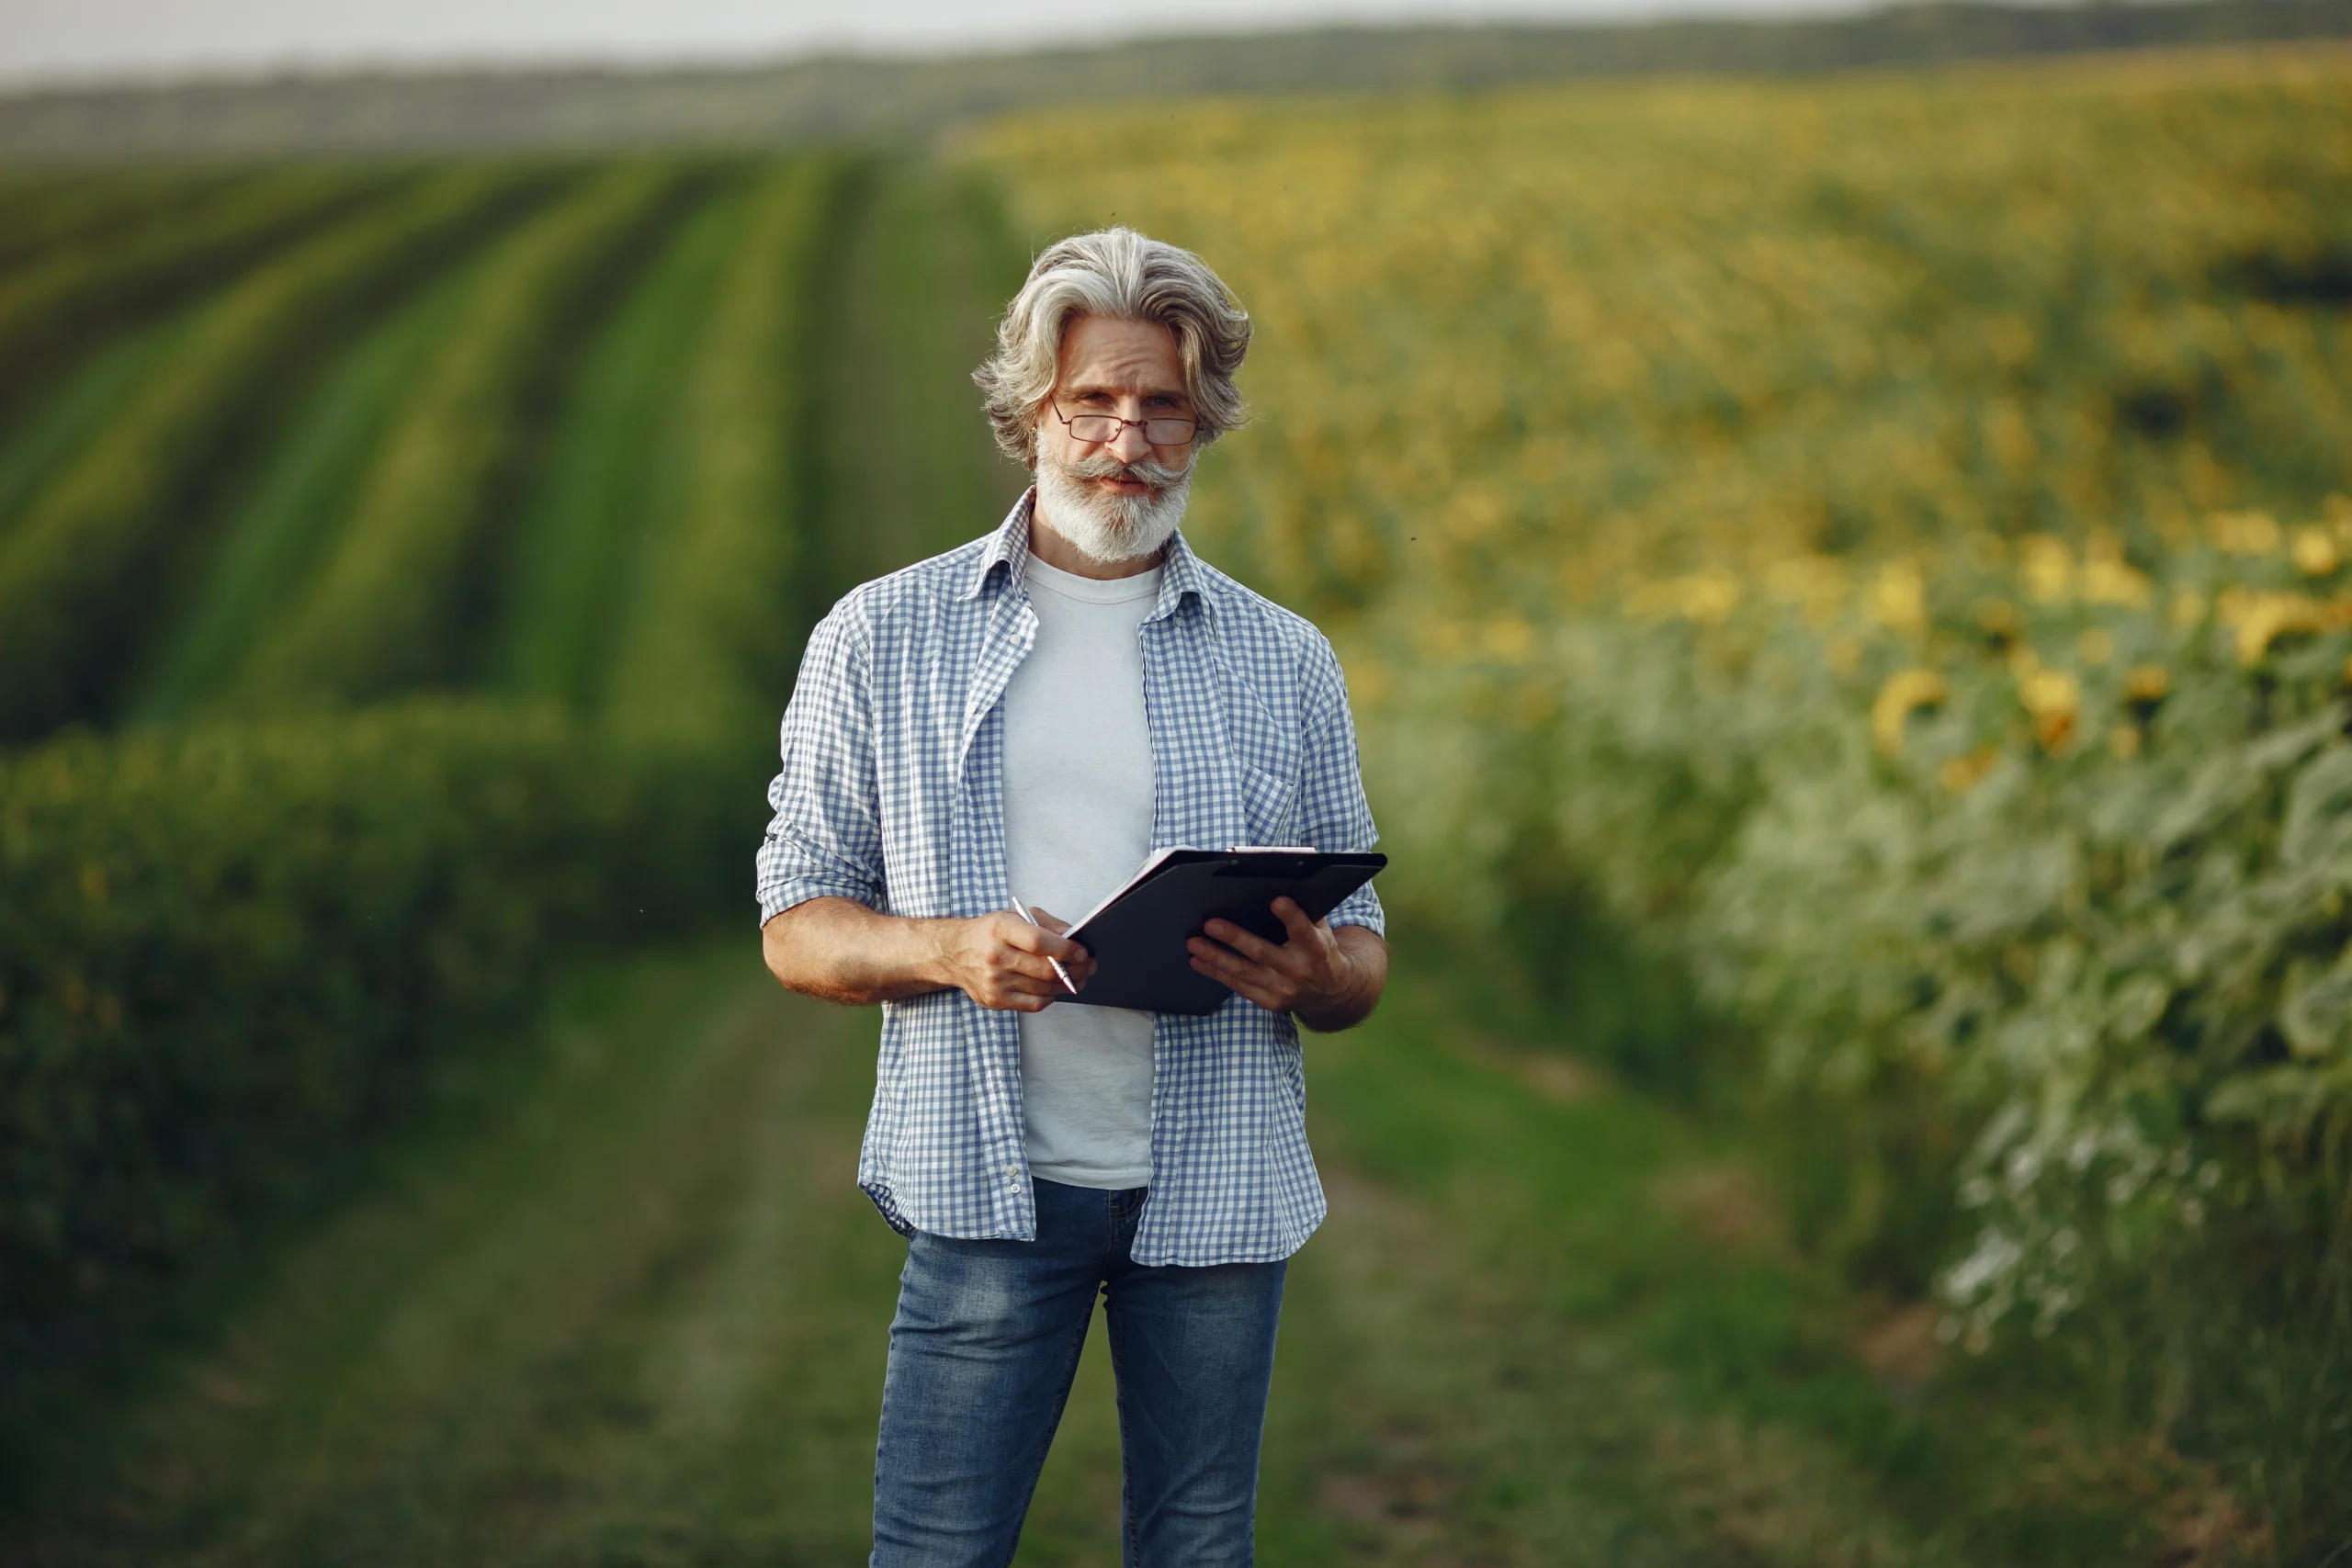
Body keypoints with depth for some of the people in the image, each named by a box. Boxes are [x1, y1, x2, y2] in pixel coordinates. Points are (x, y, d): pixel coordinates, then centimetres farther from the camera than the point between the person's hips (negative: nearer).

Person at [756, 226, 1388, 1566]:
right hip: (991, 1185, -1)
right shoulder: (883, 640, 5)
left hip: (1218, 1191, 2)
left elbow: (1363, 960, 11)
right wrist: (951, 951, -16)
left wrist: (1316, 974, -14)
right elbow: (797, 926, 5)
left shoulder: (1286, 664, 9)